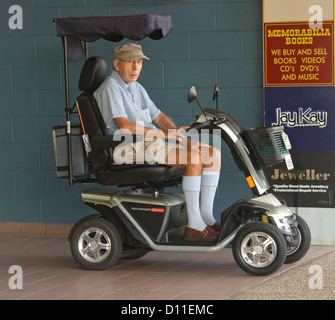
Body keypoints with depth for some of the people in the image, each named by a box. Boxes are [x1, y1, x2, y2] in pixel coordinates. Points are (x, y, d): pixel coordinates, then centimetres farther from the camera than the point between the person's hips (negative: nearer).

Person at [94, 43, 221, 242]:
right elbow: (124, 125, -20)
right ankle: (194, 225, -26)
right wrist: (163, 133, -22)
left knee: (213, 154, -1)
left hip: (154, 142, 9)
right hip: (131, 147, -9)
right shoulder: (110, 89, -8)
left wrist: (182, 137, 2)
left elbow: (158, 116, 20)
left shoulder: (137, 88, 22)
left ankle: (206, 215, -2)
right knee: (194, 158, -27)